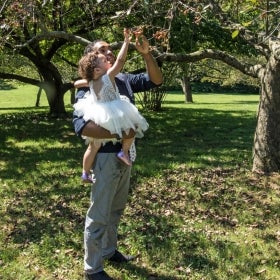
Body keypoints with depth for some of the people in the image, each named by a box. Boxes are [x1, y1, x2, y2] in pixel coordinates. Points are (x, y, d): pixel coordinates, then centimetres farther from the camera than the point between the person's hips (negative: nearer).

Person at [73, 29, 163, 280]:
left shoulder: (124, 79, 5)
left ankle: (110, 250, 41)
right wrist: (118, 134, -30)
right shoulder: (88, 87, -15)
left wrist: (146, 54, -10)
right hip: (106, 156, -7)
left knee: (116, 209, 22)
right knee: (99, 214, 4)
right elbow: (81, 125, -27)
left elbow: (156, 80, 5)